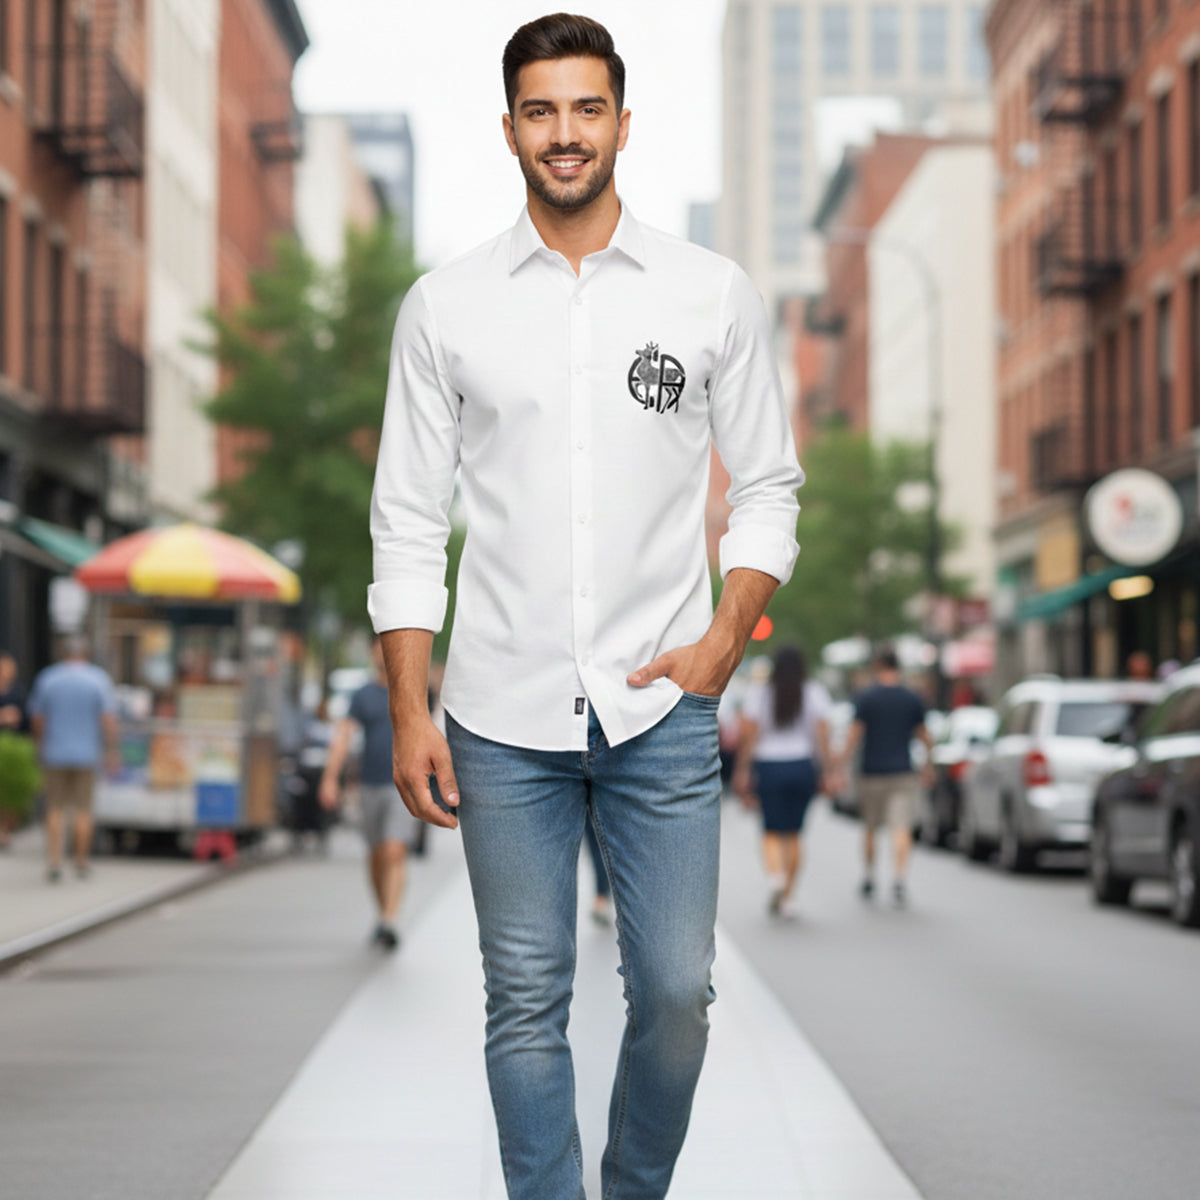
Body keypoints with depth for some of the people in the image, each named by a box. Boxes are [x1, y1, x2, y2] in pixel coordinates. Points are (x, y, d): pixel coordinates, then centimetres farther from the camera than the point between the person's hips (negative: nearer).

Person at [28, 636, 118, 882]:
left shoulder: (47, 679, -2)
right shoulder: (98, 679, -6)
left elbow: (37, 719, 4)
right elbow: (108, 719, -12)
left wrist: (40, 743, 21)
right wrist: (113, 751, -3)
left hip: (55, 754, 1)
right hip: (86, 755, -1)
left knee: (56, 810, 7)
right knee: (83, 810, 9)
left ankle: (54, 861, -6)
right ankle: (81, 862, 16)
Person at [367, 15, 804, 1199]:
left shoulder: (714, 295, 3)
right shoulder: (444, 306, 3)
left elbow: (767, 487, 9)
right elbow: (407, 524, 4)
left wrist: (726, 637, -5)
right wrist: (410, 714, -2)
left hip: (662, 707, 0)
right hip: (504, 714, 0)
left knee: (676, 990, 2)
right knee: (527, 1001, 5)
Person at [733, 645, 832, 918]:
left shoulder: (758, 694, 0)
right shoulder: (815, 693, 1)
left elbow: (747, 734, -5)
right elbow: (822, 734, -5)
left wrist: (743, 770, 0)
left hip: (768, 768, -1)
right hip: (803, 767, 1)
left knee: (772, 832, 5)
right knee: (793, 833, 10)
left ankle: (775, 875, -24)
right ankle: (786, 897, 9)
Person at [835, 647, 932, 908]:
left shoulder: (866, 698, -4)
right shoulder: (913, 699, 3)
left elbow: (854, 735, -7)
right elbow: (924, 737, 12)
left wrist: (842, 768, -2)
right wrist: (928, 766, 26)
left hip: (872, 772, 0)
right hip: (903, 773, 0)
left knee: (870, 828, 14)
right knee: (901, 828, -6)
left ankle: (868, 881, 23)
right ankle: (899, 879, -22)